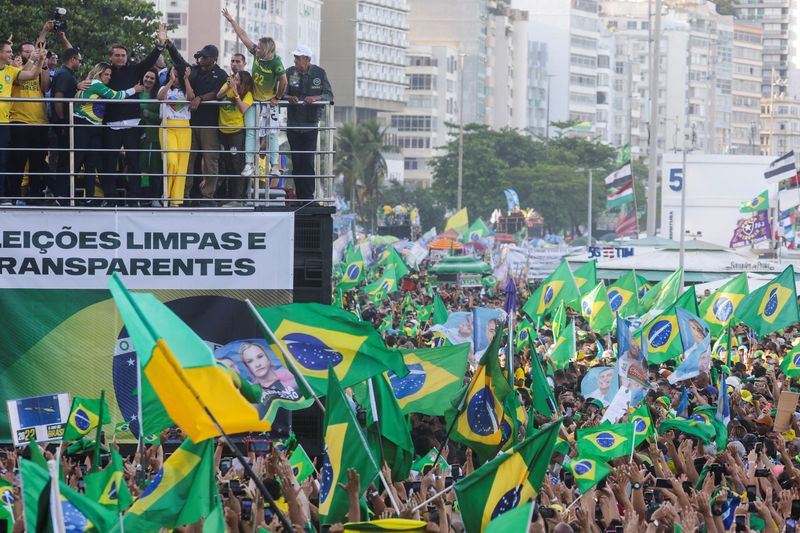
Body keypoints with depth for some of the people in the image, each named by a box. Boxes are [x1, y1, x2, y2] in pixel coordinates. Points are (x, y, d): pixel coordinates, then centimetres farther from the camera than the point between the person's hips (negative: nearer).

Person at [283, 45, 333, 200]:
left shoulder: (319, 73, 0)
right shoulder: (290, 73, 4)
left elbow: (329, 95, -4)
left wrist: (316, 97, -24)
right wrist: (288, 97, -24)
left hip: (311, 124, -2)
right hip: (293, 124, 2)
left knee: (308, 162, -6)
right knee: (296, 162, 4)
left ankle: (309, 197, -3)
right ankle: (300, 197, 10)